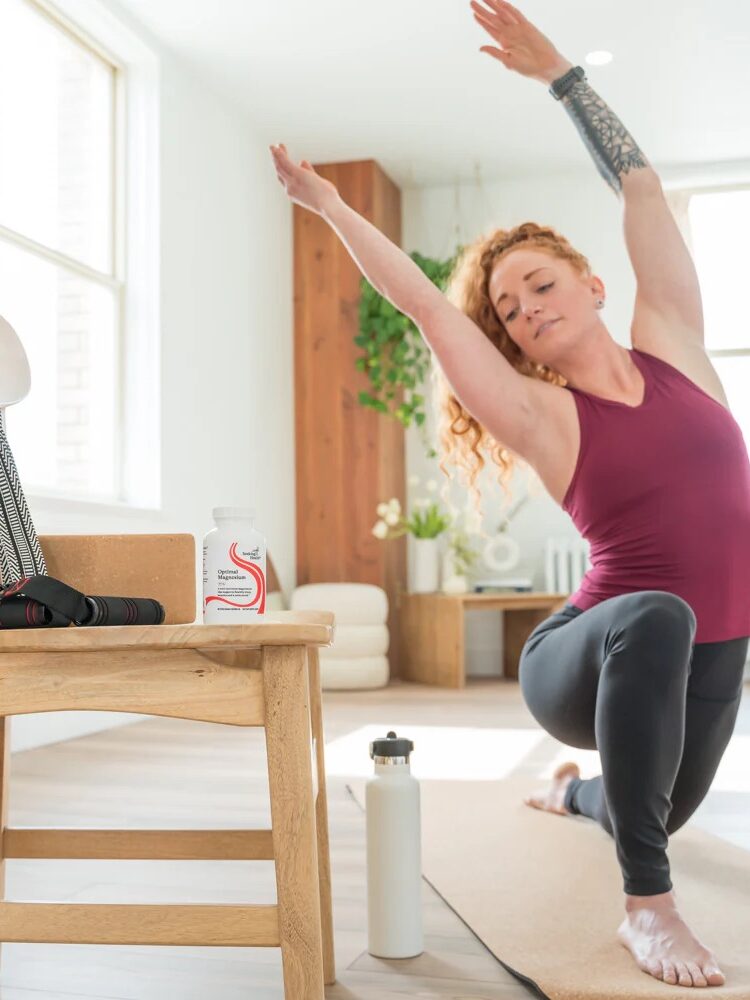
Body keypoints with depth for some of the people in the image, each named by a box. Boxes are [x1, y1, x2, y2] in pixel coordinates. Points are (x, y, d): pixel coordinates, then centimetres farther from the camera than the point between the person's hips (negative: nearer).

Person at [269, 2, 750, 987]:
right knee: (656, 617, -39)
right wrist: (332, 207, -9)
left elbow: (640, 187, 1)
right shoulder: (543, 416, -10)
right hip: (586, 661, -4)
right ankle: (647, 905, -27)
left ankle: (574, 790, 60)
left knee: (658, 811, 23)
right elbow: (429, 308, -14)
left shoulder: (671, 344, -2)